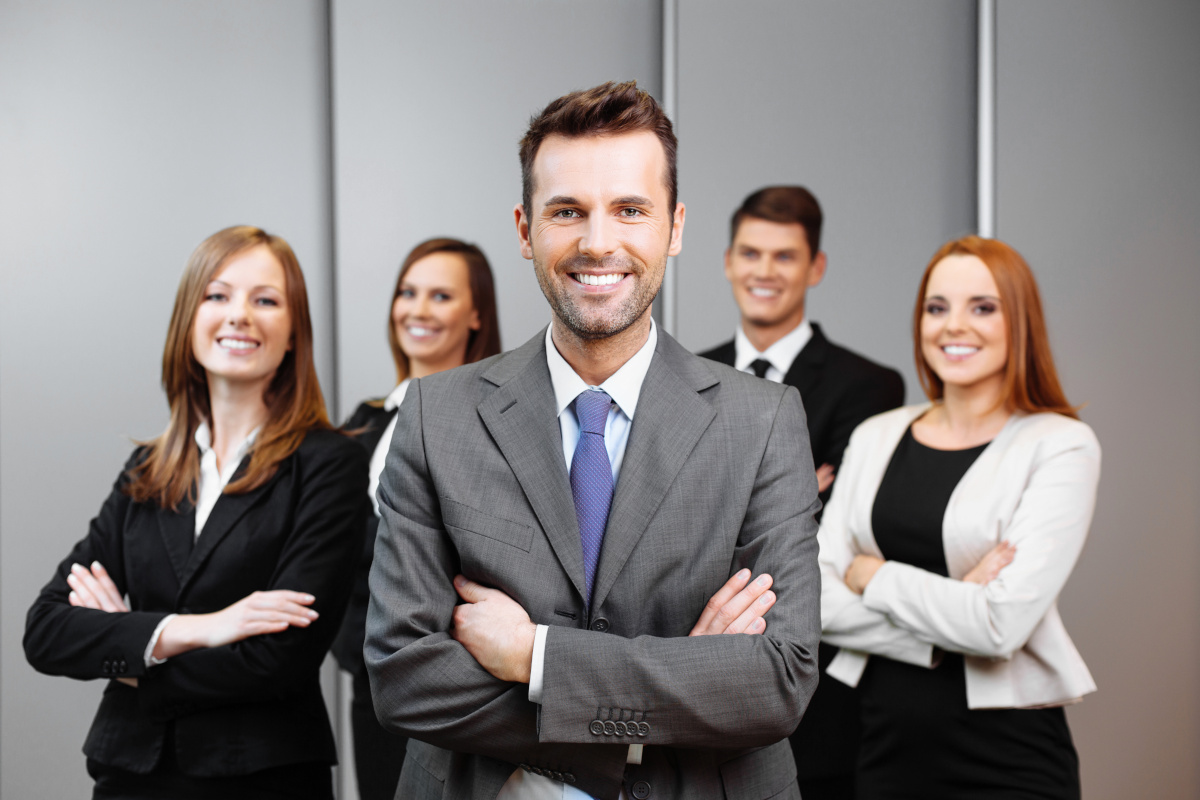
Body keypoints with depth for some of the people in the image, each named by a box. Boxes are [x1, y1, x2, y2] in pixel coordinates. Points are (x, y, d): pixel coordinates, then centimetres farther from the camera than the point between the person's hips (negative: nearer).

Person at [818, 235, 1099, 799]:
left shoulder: (1061, 446, -7)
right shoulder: (875, 438, 7)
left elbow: (1001, 625, -17)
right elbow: (818, 601, -2)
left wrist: (873, 576, -6)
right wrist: (949, 619, -14)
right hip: (887, 745, 4)